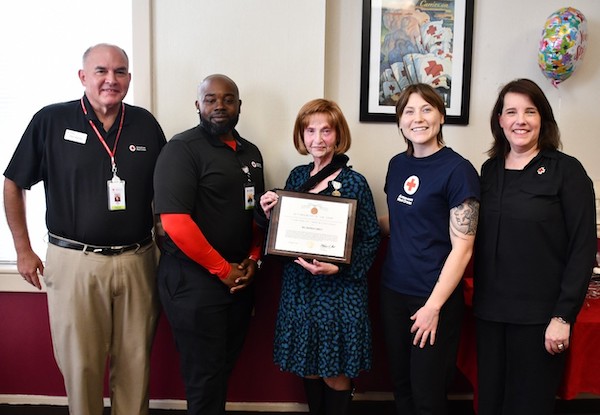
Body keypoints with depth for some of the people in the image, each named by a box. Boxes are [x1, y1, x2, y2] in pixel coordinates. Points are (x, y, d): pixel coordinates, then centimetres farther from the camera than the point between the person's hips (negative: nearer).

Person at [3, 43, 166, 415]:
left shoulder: (146, 124, 4)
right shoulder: (51, 120, -2)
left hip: (137, 260, 2)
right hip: (74, 261, -2)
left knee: (136, 361, 12)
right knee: (81, 363, 10)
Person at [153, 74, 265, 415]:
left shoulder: (251, 153, 11)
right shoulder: (182, 149, -12)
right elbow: (175, 222, -20)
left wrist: (253, 260, 1)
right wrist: (223, 270, -15)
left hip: (240, 277, 7)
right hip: (194, 278, -7)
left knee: (225, 365, 19)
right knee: (205, 373, 6)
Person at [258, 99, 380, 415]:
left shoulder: (354, 182, -10)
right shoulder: (297, 176, 4)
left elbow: (371, 239, -7)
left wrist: (338, 268, -19)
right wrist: (270, 214, -9)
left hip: (339, 290, -4)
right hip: (298, 287, 5)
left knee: (335, 374, 8)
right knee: (308, 368, 17)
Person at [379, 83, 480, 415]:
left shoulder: (458, 171, -12)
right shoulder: (397, 164, 7)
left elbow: (462, 248, -15)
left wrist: (434, 305, -17)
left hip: (433, 297, -5)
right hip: (393, 290, 6)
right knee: (400, 384, 17)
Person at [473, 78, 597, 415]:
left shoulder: (567, 170, -7)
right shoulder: (490, 169, 7)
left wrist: (564, 316, -13)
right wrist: (479, 296, 6)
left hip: (540, 315, -4)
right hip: (490, 310, 4)